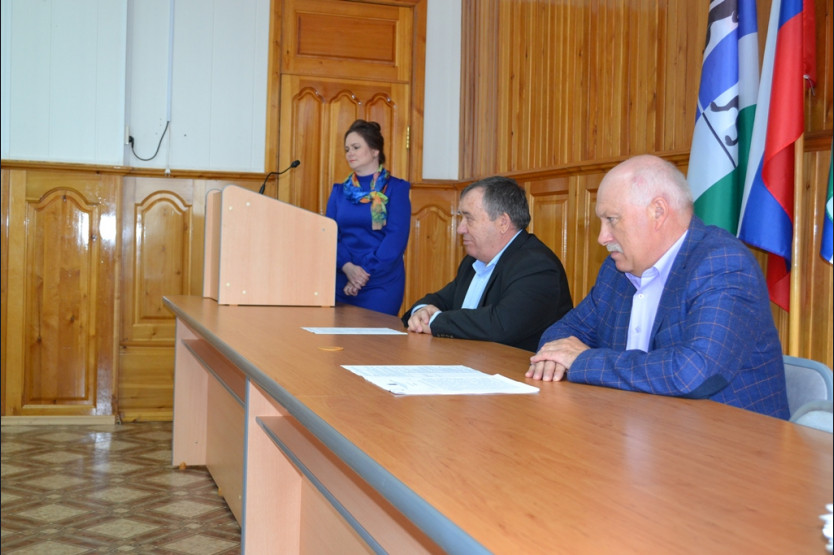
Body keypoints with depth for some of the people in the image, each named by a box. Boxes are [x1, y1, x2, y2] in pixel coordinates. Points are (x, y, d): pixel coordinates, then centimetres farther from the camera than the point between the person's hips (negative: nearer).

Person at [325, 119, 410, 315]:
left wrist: (365, 272, -17)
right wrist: (347, 267, -14)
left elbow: (396, 238, -9)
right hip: (341, 284, 4)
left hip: (381, 284, -4)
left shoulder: (396, 188, 0)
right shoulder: (339, 191, 13)